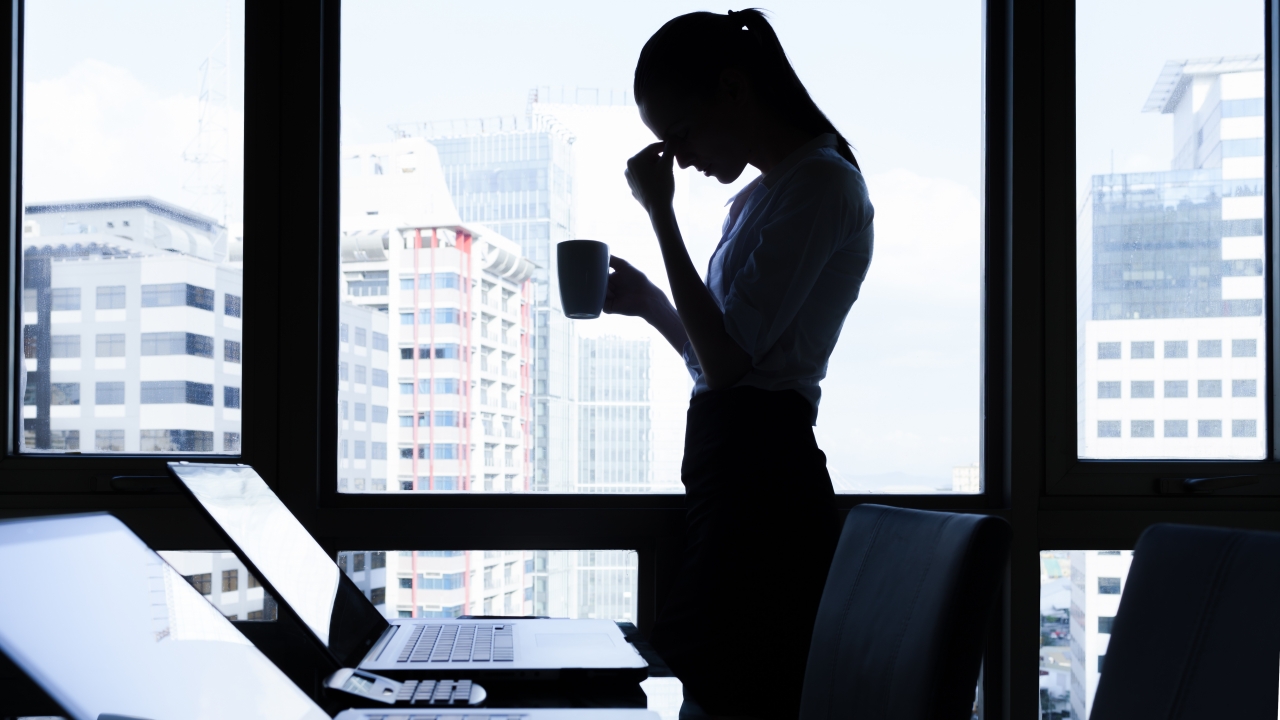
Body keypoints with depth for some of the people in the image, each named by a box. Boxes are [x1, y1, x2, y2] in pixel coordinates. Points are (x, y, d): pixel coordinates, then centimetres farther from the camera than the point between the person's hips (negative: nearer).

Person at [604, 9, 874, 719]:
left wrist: (660, 213, -10)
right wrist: (646, 302, 17)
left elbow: (726, 360, -16)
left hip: (760, 478, -10)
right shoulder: (759, 195, 21)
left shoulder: (818, 181, -8)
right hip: (735, 472, 10)